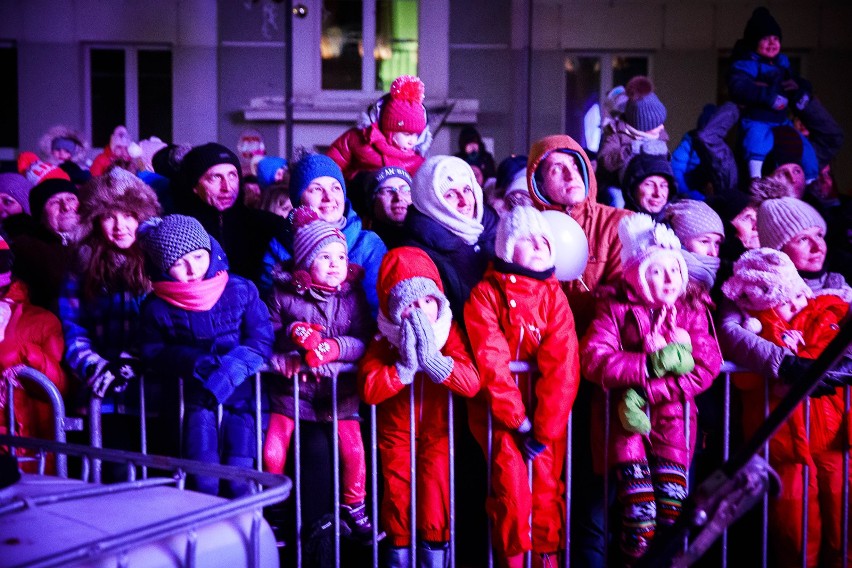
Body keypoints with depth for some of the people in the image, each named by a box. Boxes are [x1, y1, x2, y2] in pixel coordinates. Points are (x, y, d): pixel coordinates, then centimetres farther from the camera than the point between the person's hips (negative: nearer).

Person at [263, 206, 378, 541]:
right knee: (271, 452, -7)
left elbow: (364, 341, -6)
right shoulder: (283, 294, -1)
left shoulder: (353, 296, 1)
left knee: (352, 448, -12)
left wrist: (335, 347, -23)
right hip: (292, 385, 0)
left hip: (338, 387, 0)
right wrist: (293, 333, -21)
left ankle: (353, 507, 14)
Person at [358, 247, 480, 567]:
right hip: (396, 431, 0)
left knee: (435, 495, -4)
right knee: (397, 495, 2)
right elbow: (368, 390, -26)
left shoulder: (449, 333, -13)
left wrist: (433, 360, -37)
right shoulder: (384, 340, -13)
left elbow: (472, 384, -25)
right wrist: (405, 367, -36)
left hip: (437, 430, 0)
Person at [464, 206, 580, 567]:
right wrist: (518, 420, -17)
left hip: (546, 406, 2)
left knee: (546, 482, -7)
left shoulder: (554, 295, 3)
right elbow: (491, 361, -11)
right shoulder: (485, 294, -3)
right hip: (497, 407, -2)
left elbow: (562, 365, -7)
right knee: (511, 478, -15)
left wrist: (544, 428, -15)